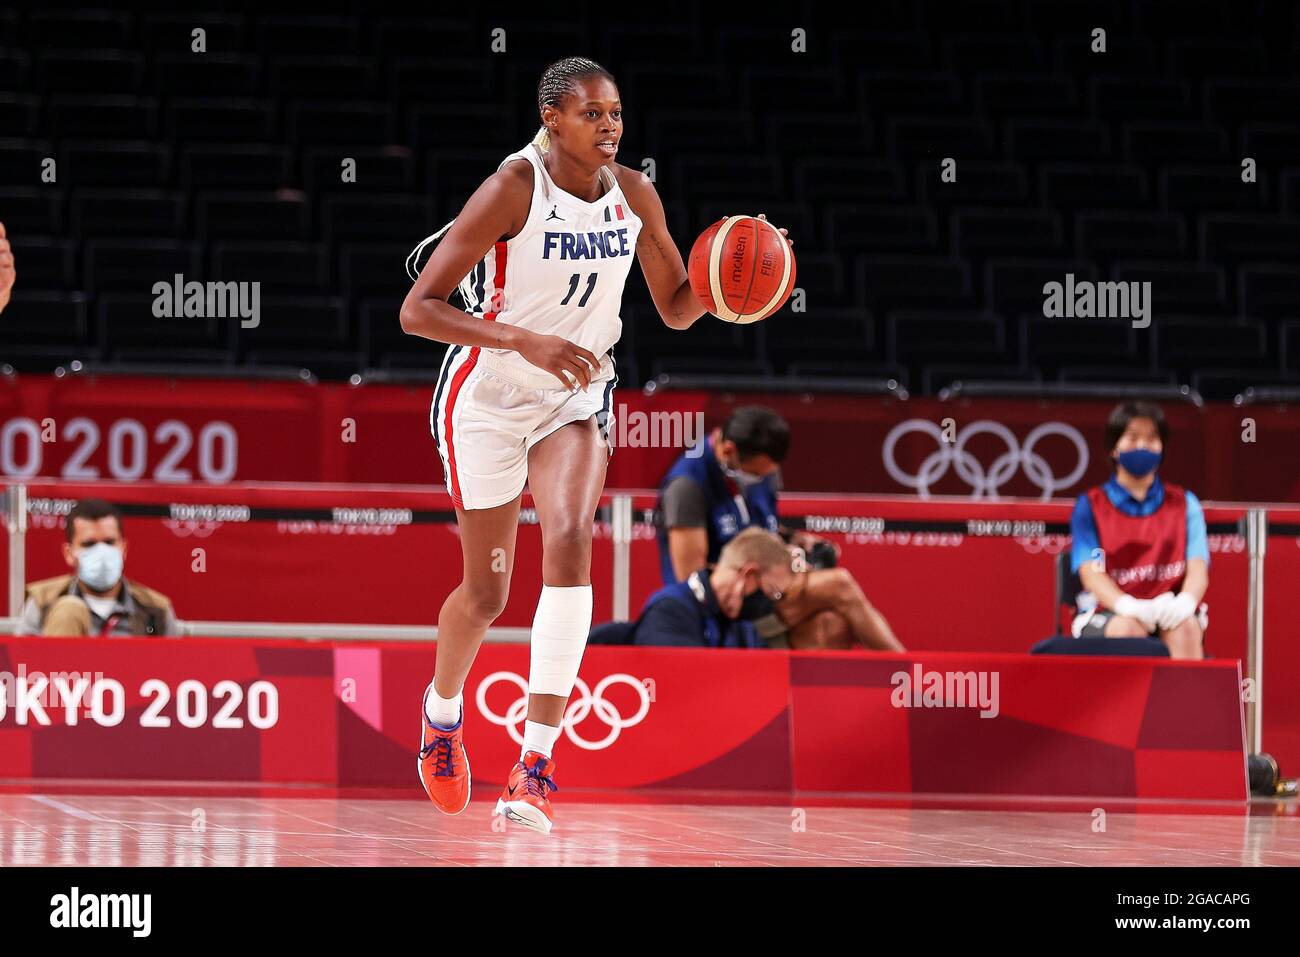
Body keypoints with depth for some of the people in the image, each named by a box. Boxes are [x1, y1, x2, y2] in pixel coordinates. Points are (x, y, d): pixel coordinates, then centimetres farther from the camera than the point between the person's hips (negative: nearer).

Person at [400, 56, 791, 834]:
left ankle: (537, 766, -25)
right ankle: (443, 712, 41)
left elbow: (676, 307, 8)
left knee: (571, 537, -24)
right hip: (489, 398, -3)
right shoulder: (513, 190, -20)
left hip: (577, 397, 3)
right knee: (487, 591, 5)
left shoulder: (634, 194, -4)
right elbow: (417, 310, -22)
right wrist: (527, 341, -33)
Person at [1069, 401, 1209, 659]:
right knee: (1127, 629, -36)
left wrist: (1185, 601, -22)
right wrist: (1127, 605, -25)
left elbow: (1198, 569, 4)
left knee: (1186, 627, -33)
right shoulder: (1091, 506, 9)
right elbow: (1090, 571, -3)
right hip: (1107, 614, -1)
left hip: (1169, 612, 1)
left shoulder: (1184, 504, 15)